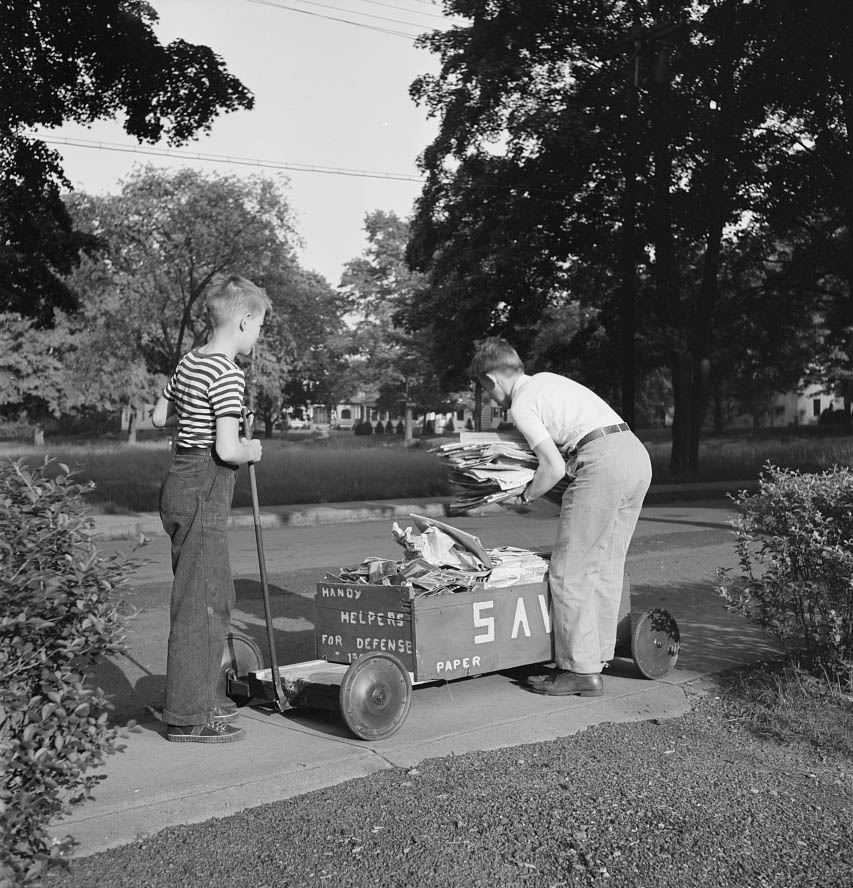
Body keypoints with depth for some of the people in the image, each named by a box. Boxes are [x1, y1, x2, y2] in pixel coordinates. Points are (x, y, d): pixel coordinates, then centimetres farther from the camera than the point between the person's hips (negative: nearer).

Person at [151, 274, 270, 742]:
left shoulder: (189, 361, 11)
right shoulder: (228, 375, -16)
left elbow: (159, 416, 22)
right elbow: (227, 450, -21)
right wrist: (251, 451, -2)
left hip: (180, 481, 10)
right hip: (204, 492, -10)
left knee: (217, 596, 18)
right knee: (199, 603, -2)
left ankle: (199, 698, 30)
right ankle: (186, 718, 8)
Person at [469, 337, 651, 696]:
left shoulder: (521, 406, -2)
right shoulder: (547, 379, 25)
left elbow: (554, 467, -10)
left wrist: (525, 496, 8)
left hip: (603, 463, -9)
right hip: (637, 452, 10)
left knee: (570, 570, -2)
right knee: (606, 566, 14)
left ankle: (581, 671, 2)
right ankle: (598, 655, 22)